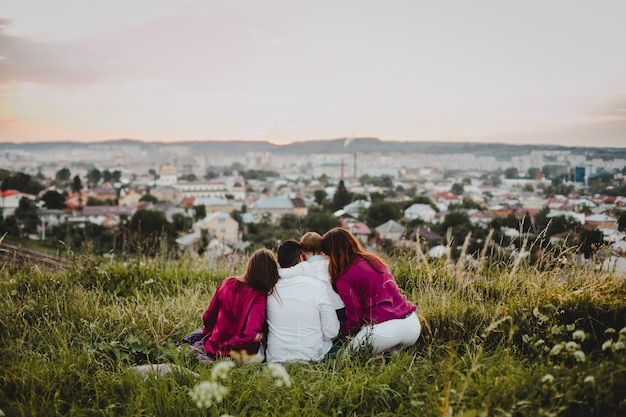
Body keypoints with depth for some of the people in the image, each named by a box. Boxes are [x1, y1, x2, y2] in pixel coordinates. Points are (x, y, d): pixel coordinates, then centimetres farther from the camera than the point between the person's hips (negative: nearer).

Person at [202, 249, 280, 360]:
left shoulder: (226, 283, -7)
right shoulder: (259, 297, -22)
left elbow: (207, 318, 4)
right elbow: (251, 335, -31)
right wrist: (261, 335, -11)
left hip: (214, 349, 4)